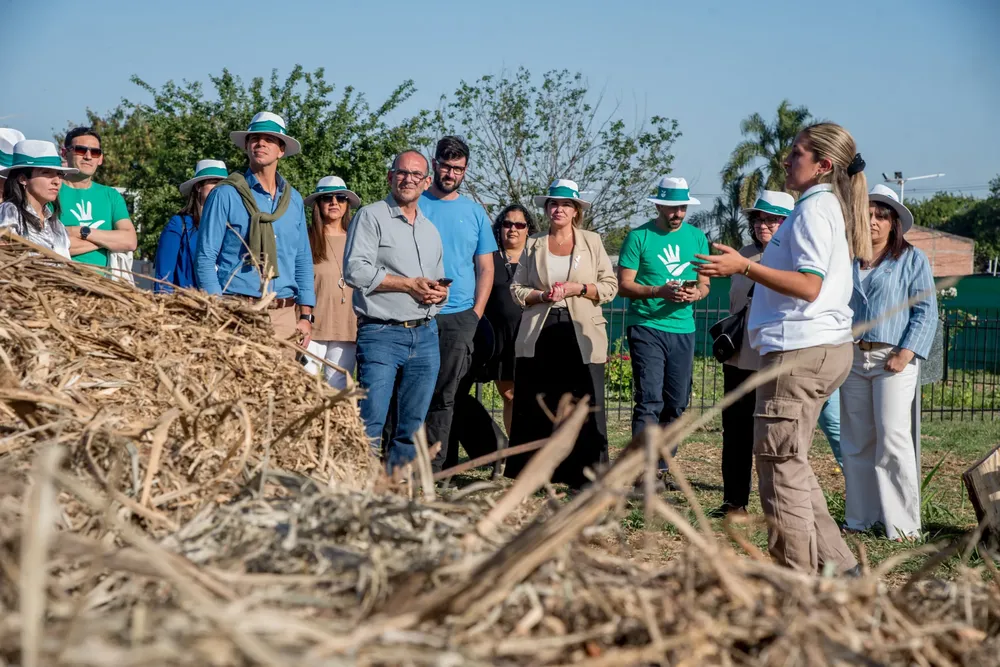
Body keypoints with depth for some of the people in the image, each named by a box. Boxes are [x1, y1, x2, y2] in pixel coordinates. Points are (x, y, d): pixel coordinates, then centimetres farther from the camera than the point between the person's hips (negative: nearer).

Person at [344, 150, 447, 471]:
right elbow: (355, 270, -12)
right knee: (370, 423, -12)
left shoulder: (431, 230, 21)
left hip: (425, 335, 6)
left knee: (413, 426, 7)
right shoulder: (371, 216, 1)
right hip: (382, 333, -6)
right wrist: (408, 284, -11)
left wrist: (440, 292, 3)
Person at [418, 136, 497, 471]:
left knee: (444, 396, 1)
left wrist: (476, 313, 3)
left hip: (459, 317, 2)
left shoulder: (475, 212, 12)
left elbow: (486, 269, 13)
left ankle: (434, 467, 5)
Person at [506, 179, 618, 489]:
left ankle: (585, 476, 1)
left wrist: (579, 288, -11)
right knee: (534, 408, 3)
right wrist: (542, 295, -9)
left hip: (581, 336, -1)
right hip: (539, 336, 1)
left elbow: (610, 287, 5)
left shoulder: (592, 242, 8)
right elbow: (516, 289, 10)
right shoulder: (534, 245, 12)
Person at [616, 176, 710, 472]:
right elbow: (624, 285, -5)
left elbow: (704, 283, 14)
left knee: (676, 403, 8)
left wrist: (696, 293, -10)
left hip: (683, 329, 5)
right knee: (650, 400, -12)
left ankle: (662, 466, 19)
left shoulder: (697, 237, 10)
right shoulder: (639, 236, -2)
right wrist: (659, 291, -19)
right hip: (647, 327, -5)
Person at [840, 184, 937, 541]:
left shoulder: (912, 259, 4)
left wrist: (906, 354, -12)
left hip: (893, 359, -4)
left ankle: (903, 523, -4)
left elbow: (925, 311, -1)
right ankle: (860, 516, 15)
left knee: (893, 438, -11)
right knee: (857, 441, 6)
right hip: (852, 358, 4)